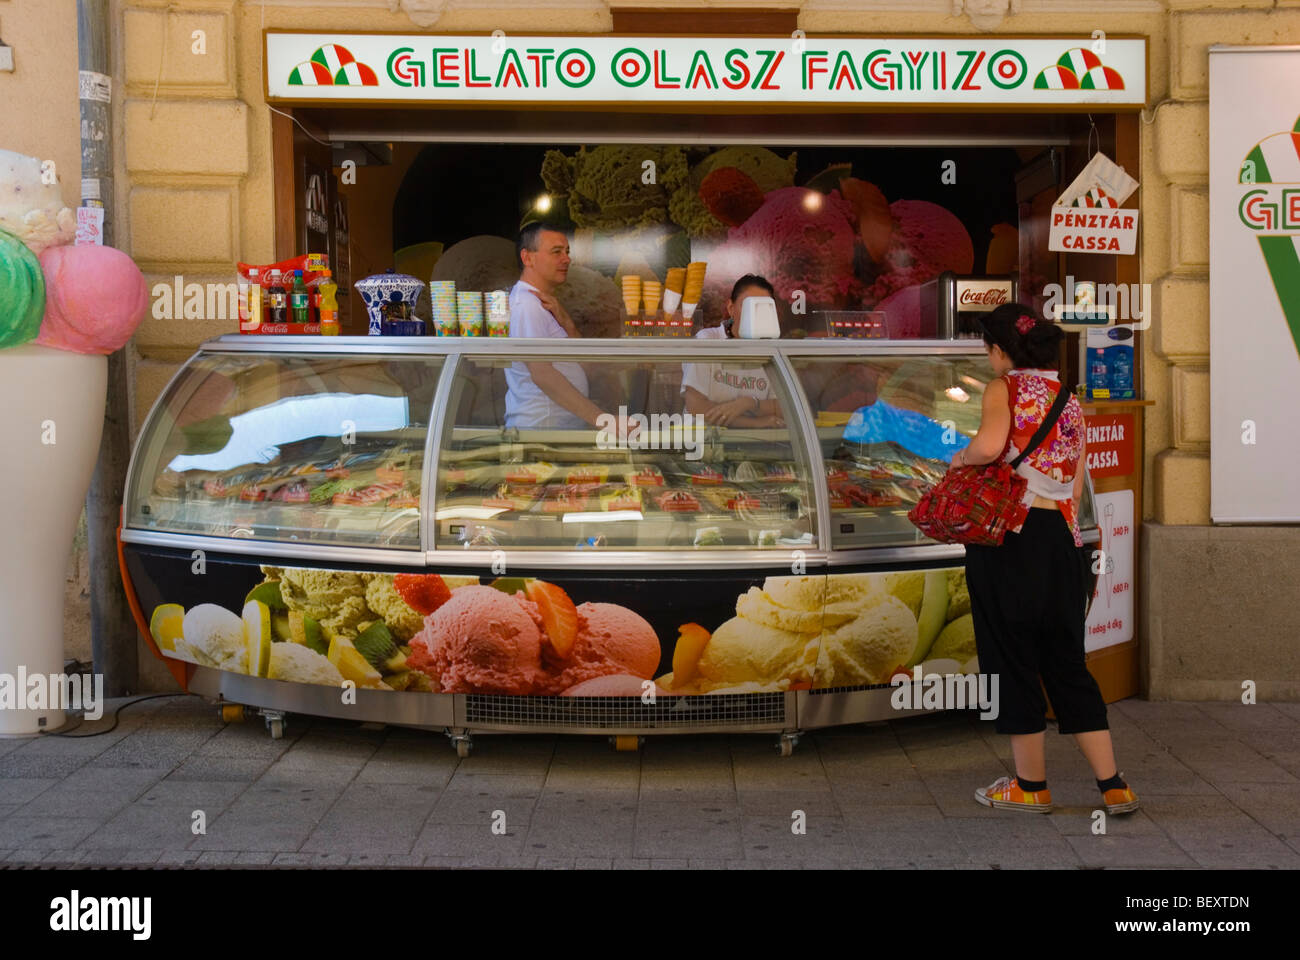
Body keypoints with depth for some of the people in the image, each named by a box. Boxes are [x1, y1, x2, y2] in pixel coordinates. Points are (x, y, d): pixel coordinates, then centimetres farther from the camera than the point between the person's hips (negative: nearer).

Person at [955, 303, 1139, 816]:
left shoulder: (1005, 389, -4)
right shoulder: (1070, 401, 14)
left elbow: (989, 445, -23)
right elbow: (1076, 485, 12)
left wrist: (959, 458, -4)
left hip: (1009, 534, -6)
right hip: (1061, 537, 6)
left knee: (1011, 657, 5)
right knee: (1067, 662, 13)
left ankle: (1031, 784, 13)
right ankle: (1113, 786, 11)